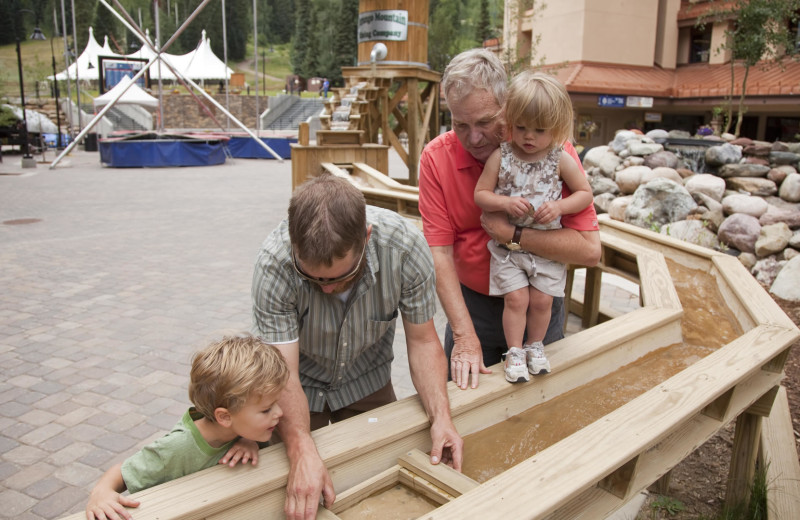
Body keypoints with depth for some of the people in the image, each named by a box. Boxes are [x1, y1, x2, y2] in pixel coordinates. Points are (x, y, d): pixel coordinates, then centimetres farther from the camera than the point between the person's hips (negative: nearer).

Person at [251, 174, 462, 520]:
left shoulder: (406, 246, -30)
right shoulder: (274, 262, -34)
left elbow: (422, 340, -17)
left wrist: (440, 416, -28)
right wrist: (302, 451, -48)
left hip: (366, 381, 2)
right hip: (302, 382, -1)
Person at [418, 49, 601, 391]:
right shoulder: (435, 158, -14)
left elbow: (590, 249, -22)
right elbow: (439, 252, -17)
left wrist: (512, 233, -26)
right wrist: (465, 336, -22)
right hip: (471, 304, 1)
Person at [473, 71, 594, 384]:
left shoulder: (561, 160, -5)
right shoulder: (500, 156, -7)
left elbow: (585, 193, 2)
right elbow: (480, 194, -5)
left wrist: (559, 207, -16)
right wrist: (506, 203, -23)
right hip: (507, 244, -1)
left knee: (542, 299, 4)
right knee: (516, 298, -5)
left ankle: (535, 346, 28)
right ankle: (514, 351, 14)